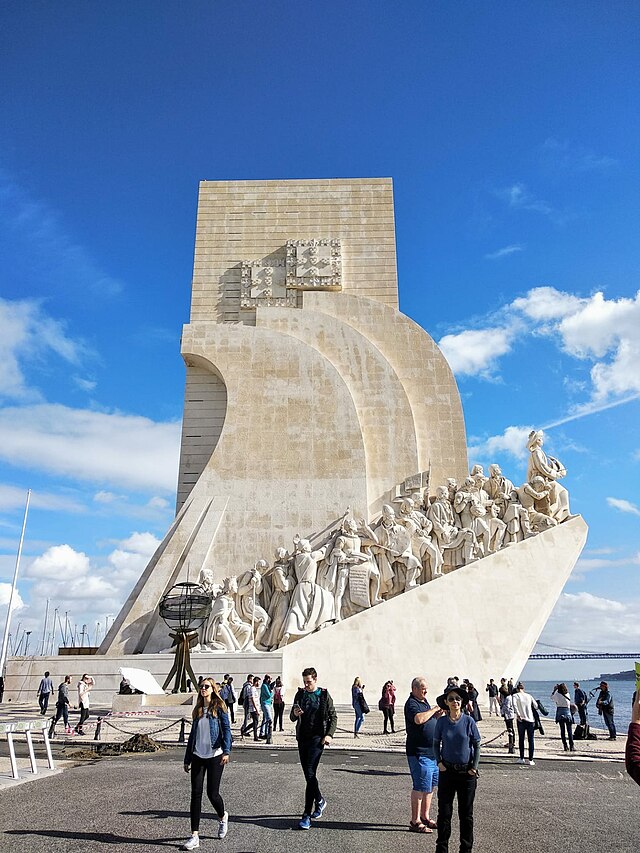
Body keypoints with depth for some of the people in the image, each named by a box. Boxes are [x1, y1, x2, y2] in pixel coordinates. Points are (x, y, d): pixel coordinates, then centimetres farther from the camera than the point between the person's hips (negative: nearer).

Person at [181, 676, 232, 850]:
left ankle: (222, 816, 32)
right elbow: (192, 734, 17)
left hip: (214, 756, -4)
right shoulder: (198, 710, 12)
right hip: (198, 756, 4)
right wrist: (187, 759, 16)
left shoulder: (219, 707, -2)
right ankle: (195, 836, 6)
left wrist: (226, 751, -22)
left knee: (212, 793, 1)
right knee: (196, 794, 0)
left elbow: (226, 729, -9)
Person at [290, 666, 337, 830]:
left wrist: (329, 734, -11)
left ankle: (307, 815, -9)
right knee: (308, 774, 12)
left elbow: (333, 717, 2)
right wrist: (295, 714, -14)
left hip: (317, 738, -5)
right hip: (302, 738, 5)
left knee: (310, 774, -13)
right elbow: (292, 718, 9)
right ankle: (319, 801, 35)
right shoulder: (300, 694, 6)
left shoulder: (324, 695, -3)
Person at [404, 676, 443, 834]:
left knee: (431, 785, 16)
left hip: (432, 751, 10)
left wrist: (438, 715, 6)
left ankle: (425, 817, 28)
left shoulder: (424, 702, 16)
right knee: (421, 787, -6)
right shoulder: (411, 704, -14)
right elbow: (419, 719, -32)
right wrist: (434, 710, -21)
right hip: (419, 752, -10)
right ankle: (415, 822, 3)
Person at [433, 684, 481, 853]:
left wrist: (474, 767, -7)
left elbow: (477, 745, 0)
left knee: (466, 813, 10)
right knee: (444, 812, 6)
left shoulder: (469, 721, -9)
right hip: (447, 771, 1)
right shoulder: (442, 722, -5)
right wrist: (439, 761, -4)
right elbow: (436, 743, 7)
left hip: (466, 772, -1)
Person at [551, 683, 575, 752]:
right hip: (567, 712, 1)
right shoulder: (567, 694, -1)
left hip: (560, 713, -1)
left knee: (562, 730, 5)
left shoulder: (557, 695, -6)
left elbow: (552, 697, 14)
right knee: (569, 731, 4)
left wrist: (554, 690, 22)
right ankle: (571, 746, -1)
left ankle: (565, 746, 2)